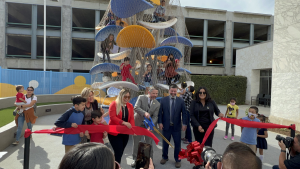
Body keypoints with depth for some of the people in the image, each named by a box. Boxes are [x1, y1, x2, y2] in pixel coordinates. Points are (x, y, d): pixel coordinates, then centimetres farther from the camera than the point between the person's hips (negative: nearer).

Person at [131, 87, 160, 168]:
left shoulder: (157, 104, -3)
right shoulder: (141, 97, -10)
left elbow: (155, 116, -6)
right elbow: (136, 107, -21)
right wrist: (144, 113, -37)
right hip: (138, 123, -1)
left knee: (149, 143, 10)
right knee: (136, 142, 10)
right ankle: (135, 160, 28)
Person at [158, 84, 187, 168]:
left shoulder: (181, 100, -2)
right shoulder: (163, 100, -2)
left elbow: (184, 113, -2)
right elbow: (160, 112, -1)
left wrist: (184, 123, -9)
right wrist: (160, 122, -8)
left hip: (177, 126, 0)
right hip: (166, 126, 0)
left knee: (178, 144, 9)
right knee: (165, 143, 15)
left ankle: (177, 160, 29)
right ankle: (165, 157, 37)